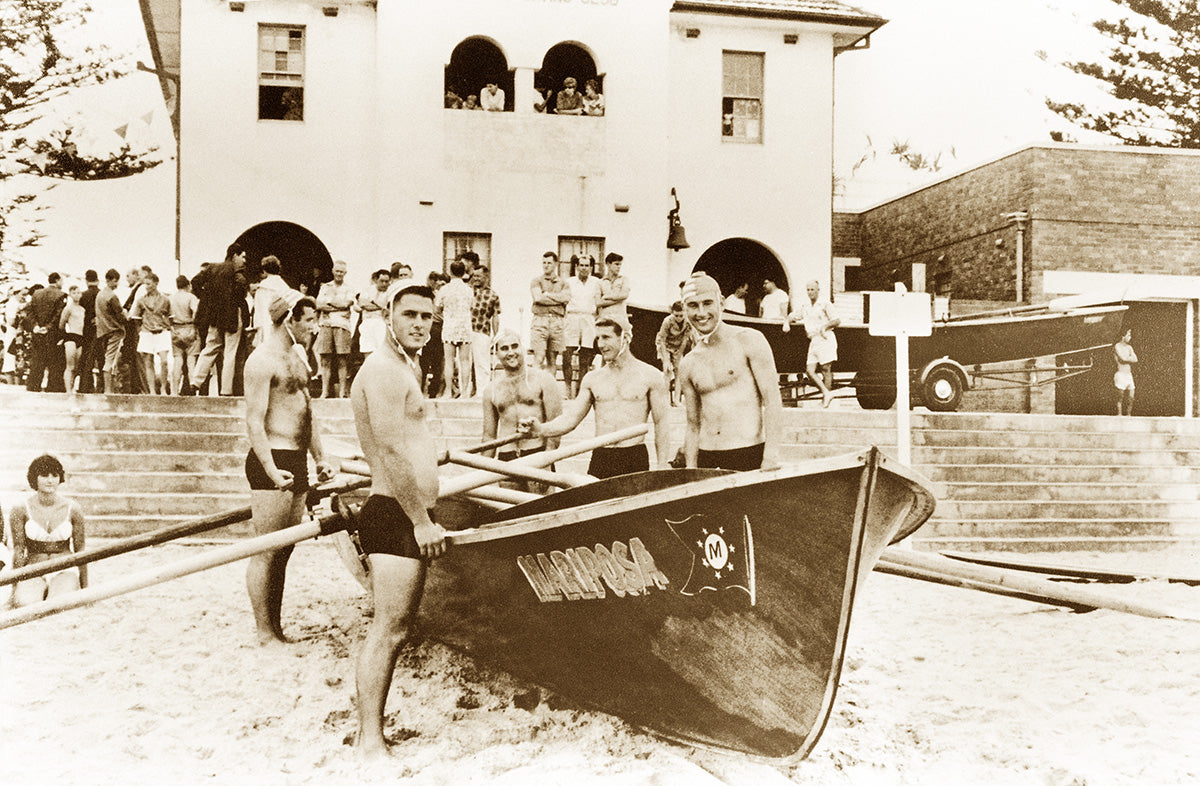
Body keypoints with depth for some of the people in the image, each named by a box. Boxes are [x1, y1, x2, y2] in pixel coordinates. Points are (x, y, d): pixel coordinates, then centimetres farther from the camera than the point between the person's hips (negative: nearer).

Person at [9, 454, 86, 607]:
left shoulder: (72, 508, -3)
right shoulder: (21, 509, -3)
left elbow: (80, 550, 3)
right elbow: (18, 550, 0)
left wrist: (85, 591, 4)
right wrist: (15, 586, -4)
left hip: (65, 571, -1)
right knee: (25, 603, -31)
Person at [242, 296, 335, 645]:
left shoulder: (297, 355, 17)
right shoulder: (263, 359, -13)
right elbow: (254, 421, -18)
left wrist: (320, 458, 23)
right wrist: (271, 470, -24)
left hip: (296, 462, 9)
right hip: (273, 461, -9)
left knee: (284, 551, 13)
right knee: (266, 552, -3)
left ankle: (276, 628, 21)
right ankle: (265, 634, 5)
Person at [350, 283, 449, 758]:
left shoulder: (406, 367, 20)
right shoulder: (384, 370, -14)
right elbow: (392, 452, -21)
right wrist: (422, 520, -21)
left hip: (407, 515, 11)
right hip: (396, 515, -11)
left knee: (397, 627, 13)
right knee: (389, 628, -9)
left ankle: (372, 728, 21)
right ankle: (370, 741, -4)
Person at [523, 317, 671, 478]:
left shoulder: (649, 375, 2)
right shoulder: (592, 379, 11)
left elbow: (661, 424, 2)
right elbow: (571, 417, 7)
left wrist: (663, 467, -4)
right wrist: (541, 429, -11)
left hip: (635, 459, -2)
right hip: (600, 459, 3)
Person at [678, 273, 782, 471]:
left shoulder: (749, 340, 0)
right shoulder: (687, 365, 13)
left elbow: (772, 399, -6)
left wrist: (772, 454, -15)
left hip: (749, 455, -4)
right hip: (707, 459, 4)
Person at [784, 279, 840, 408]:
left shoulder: (825, 304, -3)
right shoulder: (805, 306, 14)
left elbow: (837, 320, -6)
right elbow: (792, 316, 18)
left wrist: (825, 326, -21)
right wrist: (786, 323, -3)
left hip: (825, 339, -6)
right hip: (813, 341, 6)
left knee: (826, 369, -3)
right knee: (810, 370, -4)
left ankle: (825, 398, 4)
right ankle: (827, 393, 5)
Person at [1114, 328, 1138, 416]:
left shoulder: (1129, 347, 15)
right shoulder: (1117, 346, -5)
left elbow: (1135, 360, 3)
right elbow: (1123, 359, -18)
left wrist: (1127, 358, -11)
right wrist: (1130, 358, -2)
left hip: (1129, 375, 7)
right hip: (1120, 375, -7)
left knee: (1131, 398, 4)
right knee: (1120, 398, -5)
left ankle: (1128, 415, 10)